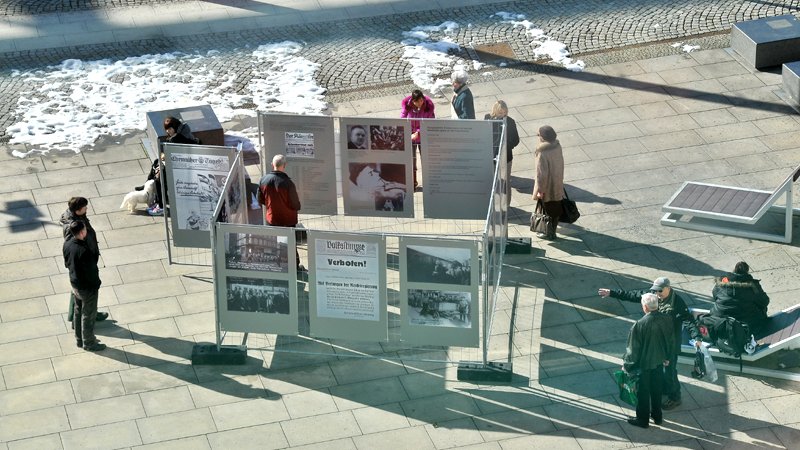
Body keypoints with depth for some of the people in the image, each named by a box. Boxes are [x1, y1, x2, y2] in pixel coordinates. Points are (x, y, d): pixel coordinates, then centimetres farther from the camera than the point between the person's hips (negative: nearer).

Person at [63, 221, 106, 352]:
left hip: (74, 283, 8)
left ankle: (79, 339, 39)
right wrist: (96, 284, -7)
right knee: (89, 315, 10)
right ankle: (89, 343, 26)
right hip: (87, 287, -8)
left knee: (78, 311, 24)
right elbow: (91, 271, -25)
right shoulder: (84, 251, -34)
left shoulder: (67, 244, -10)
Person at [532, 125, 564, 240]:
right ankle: (553, 228, 44)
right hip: (558, 185, 7)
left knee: (549, 210, 12)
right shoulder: (557, 146, -9)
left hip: (548, 187, -7)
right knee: (556, 208, 23)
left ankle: (549, 234, 29)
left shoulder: (543, 154, -32)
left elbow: (541, 174, -27)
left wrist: (537, 191, -16)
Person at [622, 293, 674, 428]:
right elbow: (670, 341, 2)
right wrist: (667, 357, 19)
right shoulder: (666, 320, -14)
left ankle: (643, 419, 29)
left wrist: (626, 364, -4)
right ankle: (657, 416, 39)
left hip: (643, 363, -5)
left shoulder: (640, 325, -30)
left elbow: (633, 348, -19)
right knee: (656, 390, 24)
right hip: (659, 361, 5)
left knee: (643, 392, 14)